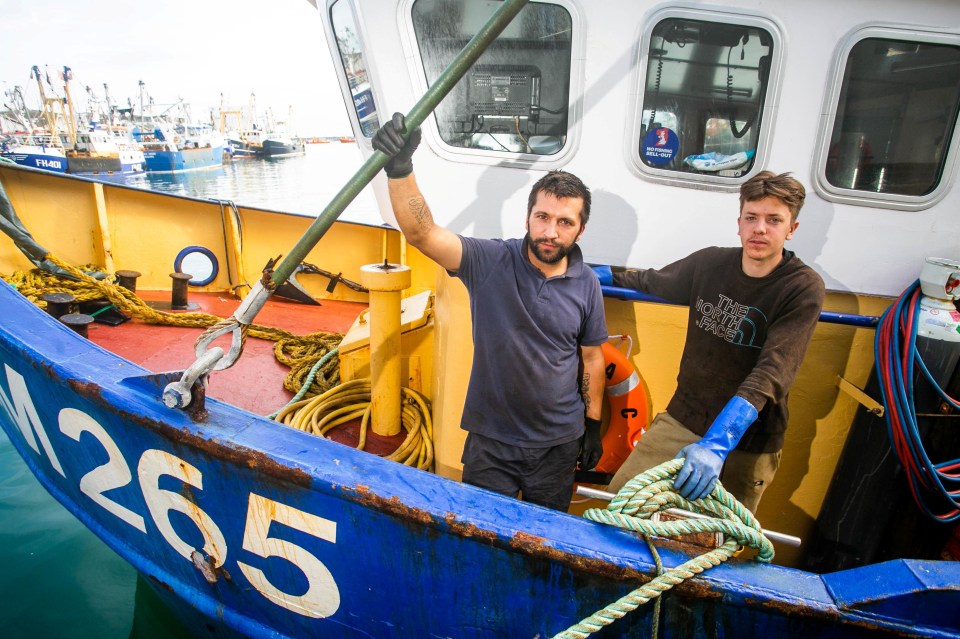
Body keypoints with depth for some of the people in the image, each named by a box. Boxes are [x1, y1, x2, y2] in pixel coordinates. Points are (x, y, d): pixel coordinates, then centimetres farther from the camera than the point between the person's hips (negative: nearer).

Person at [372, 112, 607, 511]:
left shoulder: (586, 285, -5)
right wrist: (400, 168, -43)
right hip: (490, 440, -2)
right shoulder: (490, 262, -15)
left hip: (558, 445, 2)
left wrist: (593, 426, 9)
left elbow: (592, 358, 5)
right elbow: (421, 233, -28)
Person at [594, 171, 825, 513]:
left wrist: (717, 443, -37)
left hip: (747, 444, -3)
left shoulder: (804, 288, -15)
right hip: (681, 420, 4)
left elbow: (772, 374, -26)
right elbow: (652, 282, 17)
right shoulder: (710, 262, -3)